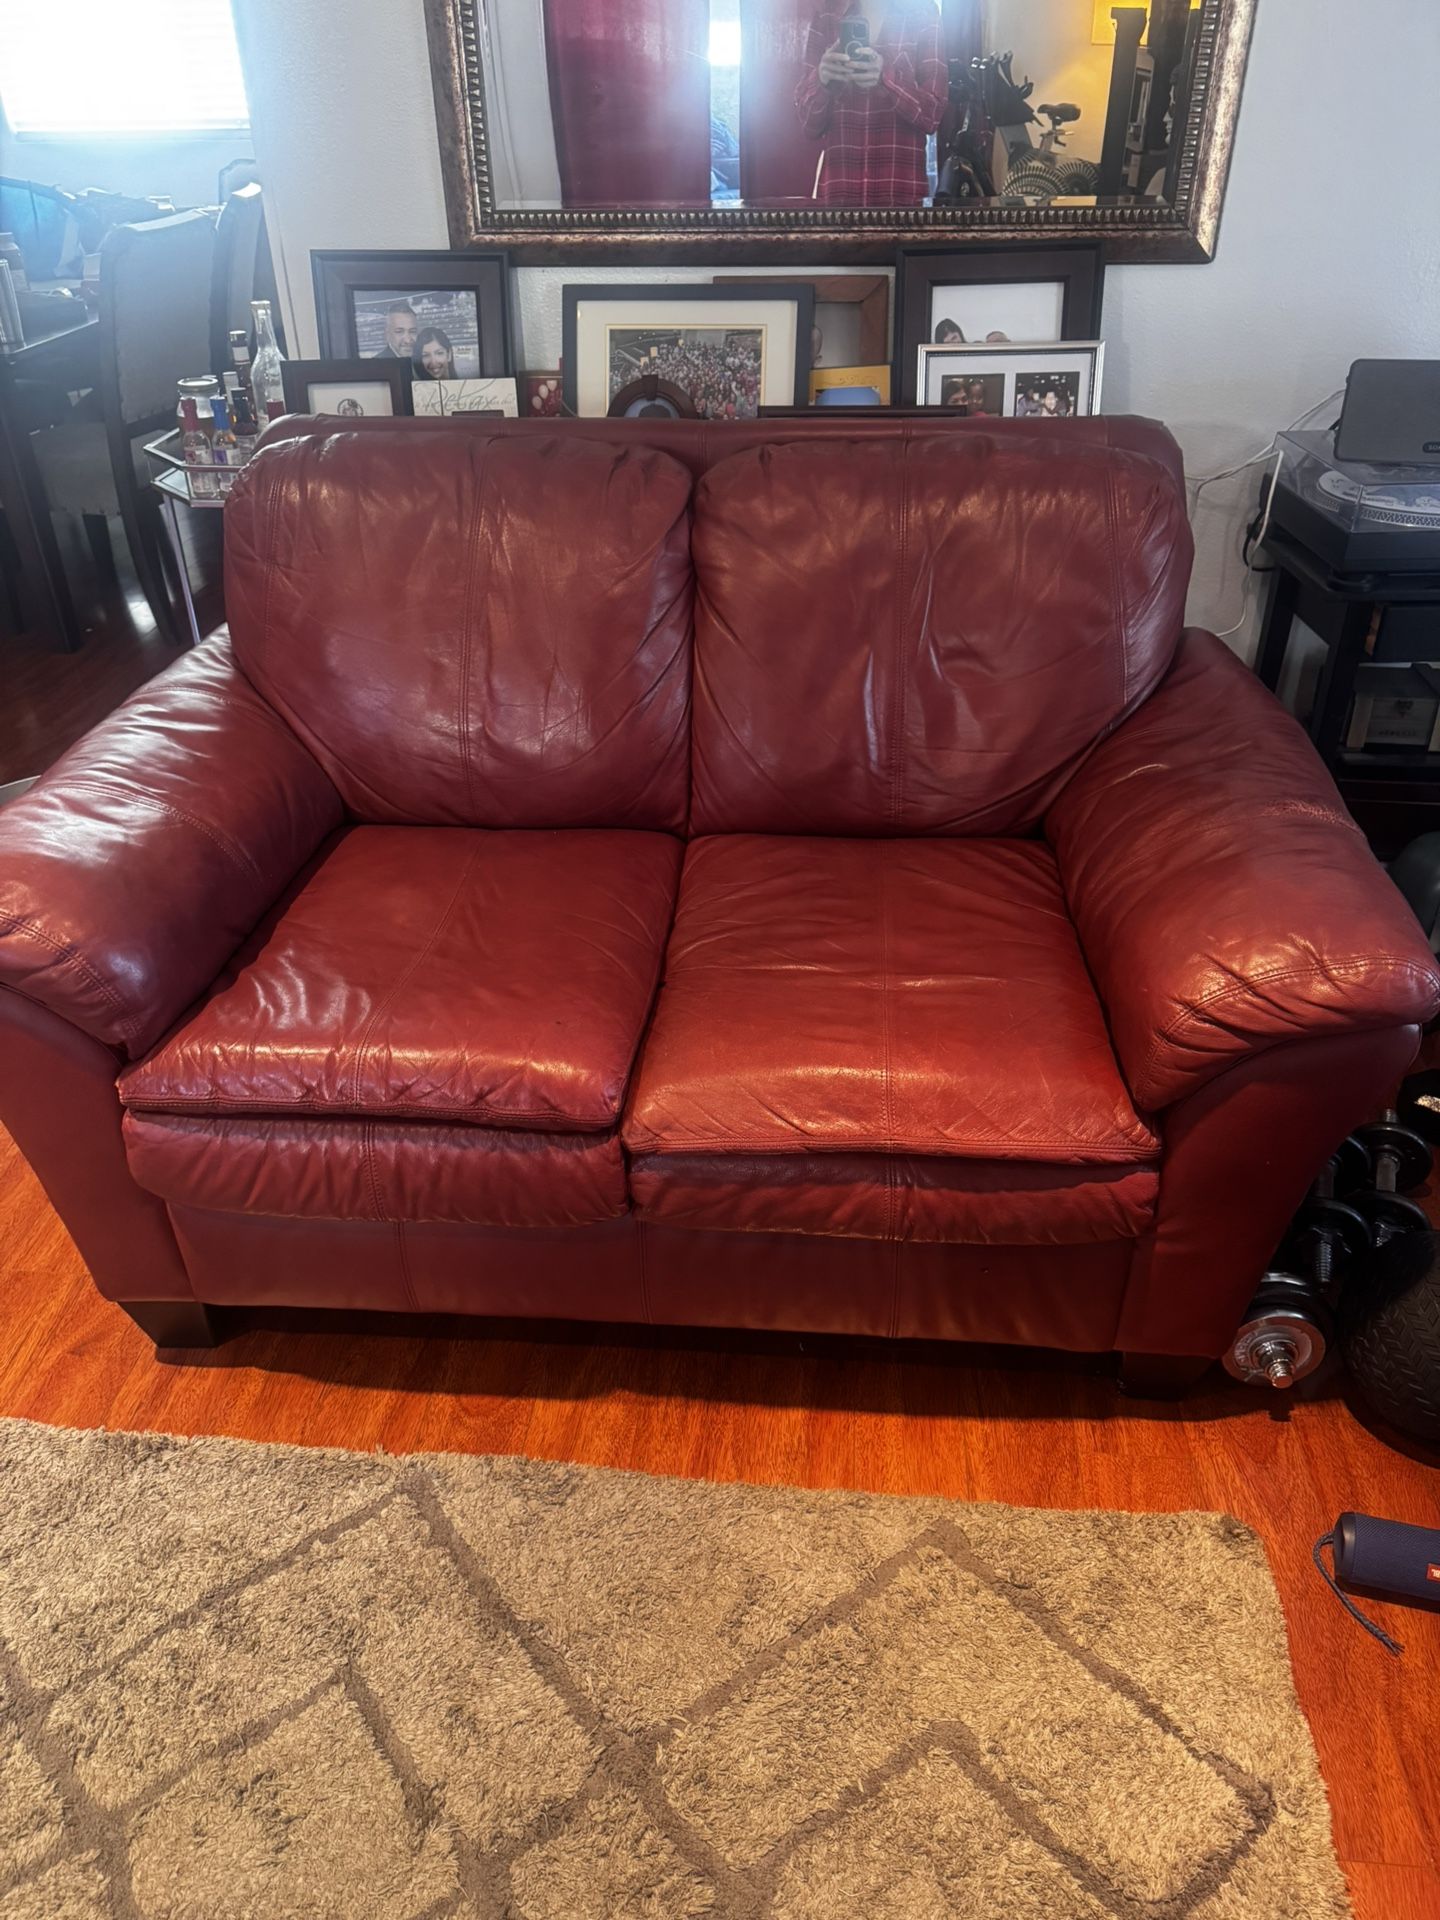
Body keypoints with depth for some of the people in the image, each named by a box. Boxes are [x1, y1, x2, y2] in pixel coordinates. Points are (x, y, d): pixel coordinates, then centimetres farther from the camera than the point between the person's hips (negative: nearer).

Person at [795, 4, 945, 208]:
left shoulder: (923, 14, 6)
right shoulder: (825, 19, 10)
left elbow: (931, 114, -1)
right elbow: (810, 123, 7)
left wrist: (886, 77, -18)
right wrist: (822, 79, -13)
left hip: (901, 189, -1)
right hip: (837, 189, 1)